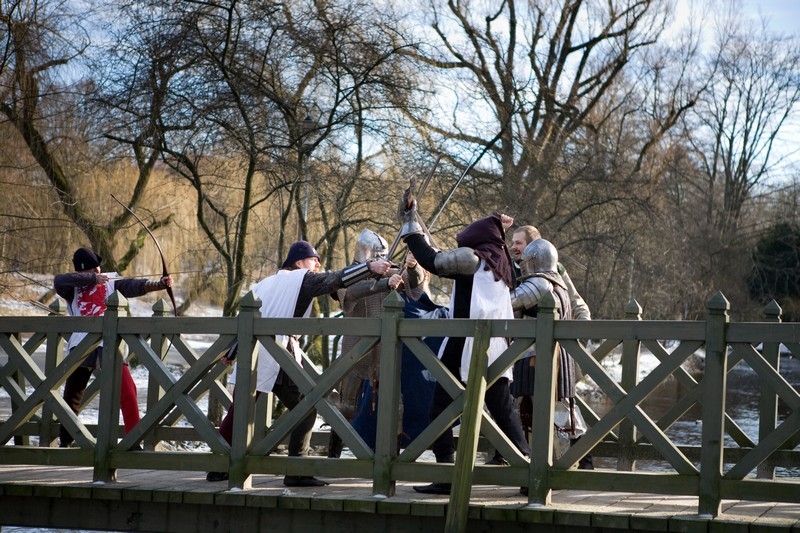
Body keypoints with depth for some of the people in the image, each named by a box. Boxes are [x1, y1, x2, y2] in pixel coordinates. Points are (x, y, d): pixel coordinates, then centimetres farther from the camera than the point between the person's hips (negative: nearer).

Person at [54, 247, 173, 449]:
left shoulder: (111, 283, 8)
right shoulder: (72, 289, 10)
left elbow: (134, 286, -8)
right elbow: (59, 280, -12)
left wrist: (158, 284, -27)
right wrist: (92, 278, -14)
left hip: (109, 345, -1)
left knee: (127, 390, -13)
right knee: (72, 395, 12)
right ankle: (64, 441, 27)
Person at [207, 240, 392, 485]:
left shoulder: (266, 282, 24)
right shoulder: (302, 279, 4)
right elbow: (336, 279, -9)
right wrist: (370, 267, -11)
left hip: (251, 354, 7)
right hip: (279, 356, -7)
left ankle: (218, 467, 21)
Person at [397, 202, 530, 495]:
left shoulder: (472, 257, -4)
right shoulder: (500, 264, 17)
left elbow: (431, 260, -7)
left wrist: (410, 223, 2)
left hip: (464, 348, -7)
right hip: (495, 351, 7)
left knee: (441, 409, 0)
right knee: (504, 413, 9)